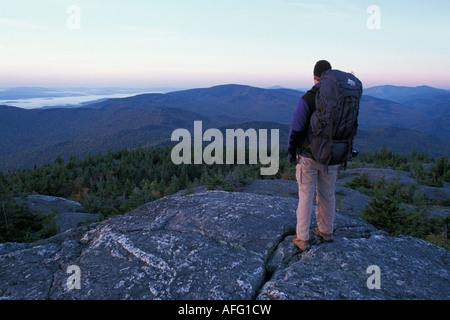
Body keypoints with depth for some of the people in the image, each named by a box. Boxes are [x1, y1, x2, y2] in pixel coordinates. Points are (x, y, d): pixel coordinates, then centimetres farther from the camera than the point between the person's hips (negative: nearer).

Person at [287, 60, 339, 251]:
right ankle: (326, 231, 34)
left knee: (306, 197, 4)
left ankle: (302, 239, 11)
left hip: (309, 157, -4)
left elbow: (296, 129, -15)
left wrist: (291, 151, -2)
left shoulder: (307, 99, -16)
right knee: (327, 195, 18)